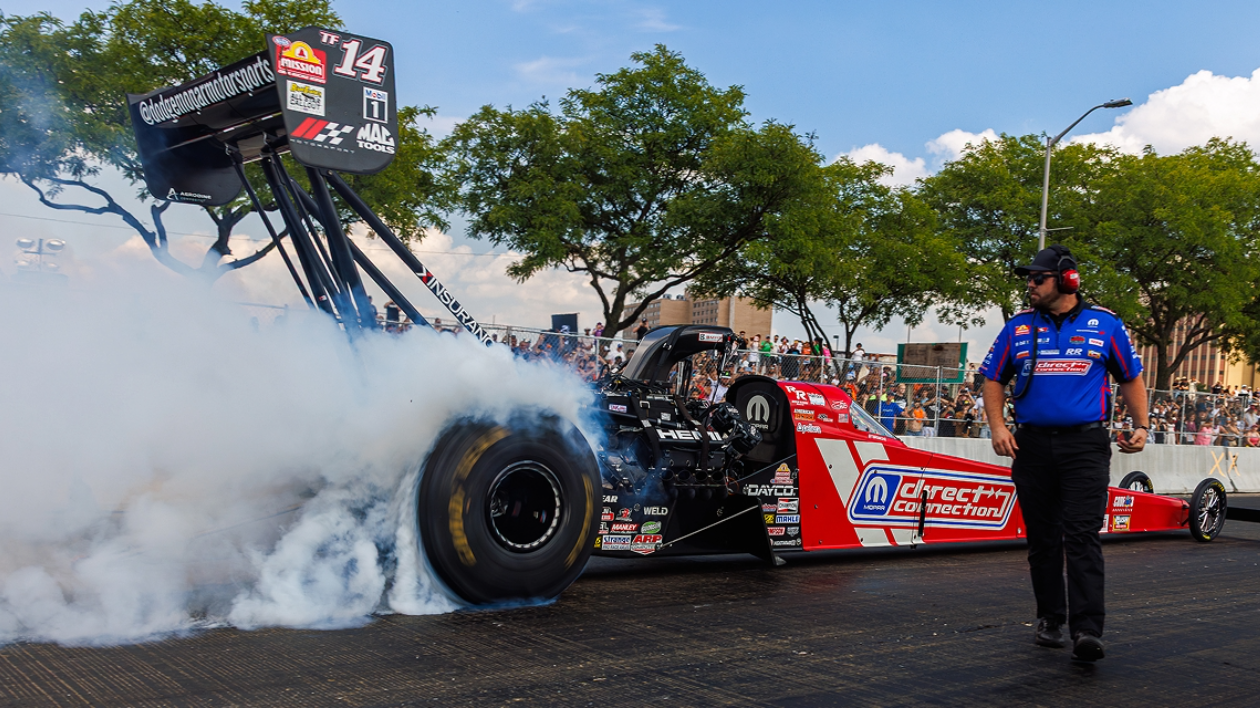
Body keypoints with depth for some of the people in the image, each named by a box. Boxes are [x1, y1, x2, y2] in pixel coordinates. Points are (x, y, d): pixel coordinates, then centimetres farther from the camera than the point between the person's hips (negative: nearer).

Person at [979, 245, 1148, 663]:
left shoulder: (1105, 326, 5)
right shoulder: (1018, 328, 9)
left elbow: (1131, 378, 15)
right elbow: (993, 381, 13)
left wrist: (1141, 426, 4)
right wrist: (997, 427, -1)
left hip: (1085, 445, -2)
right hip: (1032, 446, 3)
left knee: (1082, 537, -11)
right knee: (1042, 540, 9)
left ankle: (1087, 631, -13)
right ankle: (1050, 620, 22)